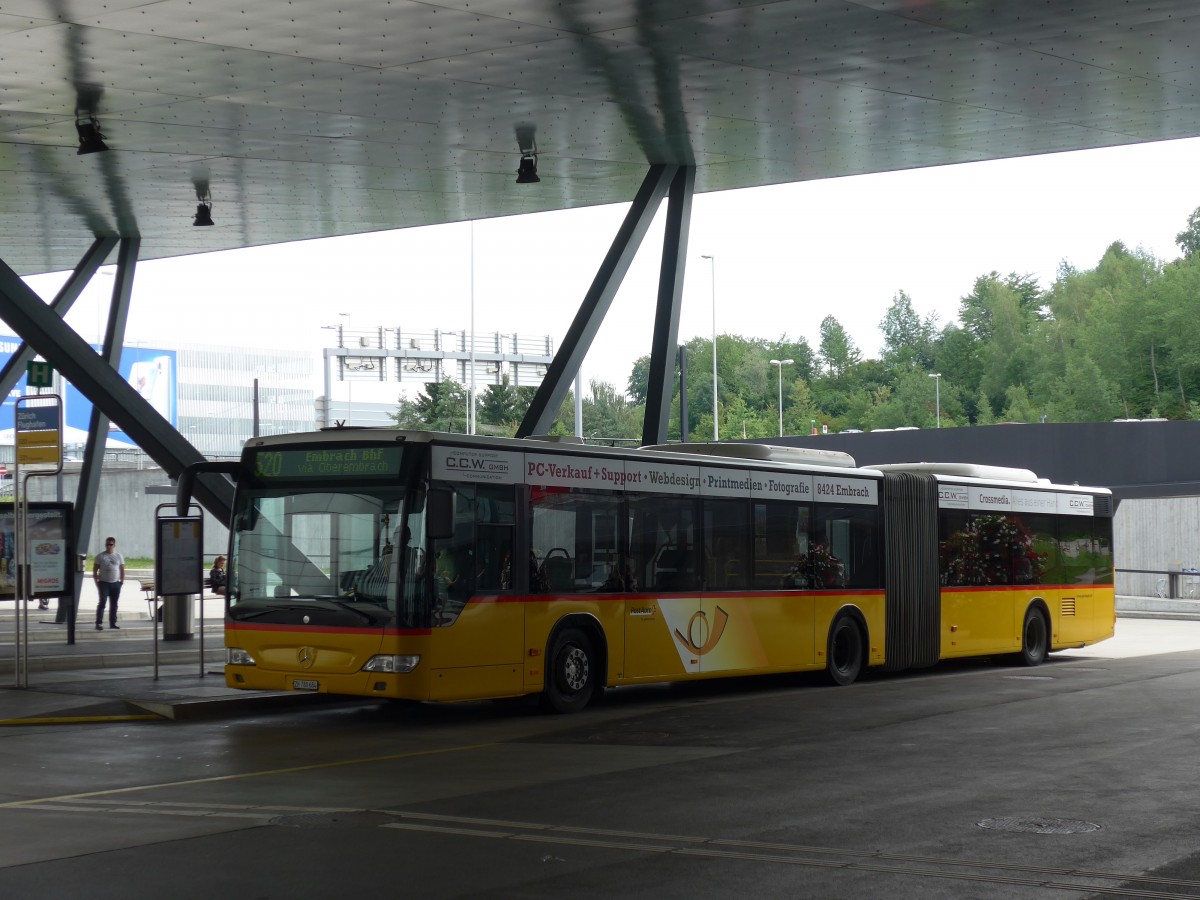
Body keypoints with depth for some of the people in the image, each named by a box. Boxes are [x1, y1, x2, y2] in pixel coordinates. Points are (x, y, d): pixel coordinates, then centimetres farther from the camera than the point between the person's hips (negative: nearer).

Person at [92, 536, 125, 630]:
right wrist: (97, 582, -6)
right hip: (104, 583, -3)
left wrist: (121, 582, 5)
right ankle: (99, 623, -9)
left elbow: (122, 570, 12)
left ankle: (113, 623, 15)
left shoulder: (119, 556, 8)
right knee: (102, 602, -10)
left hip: (115, 584, 3)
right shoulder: (100, 556, 1)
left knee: (114, 604, 7)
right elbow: (95, 570, 1)